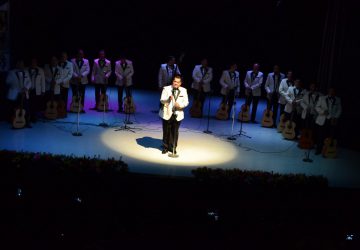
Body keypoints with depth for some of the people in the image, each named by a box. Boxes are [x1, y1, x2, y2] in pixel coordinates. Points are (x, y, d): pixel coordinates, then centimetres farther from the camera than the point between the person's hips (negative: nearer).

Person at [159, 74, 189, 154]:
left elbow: (186, 102, 4)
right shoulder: (166, 89, -4)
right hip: (167, 114, -1)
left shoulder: (183, 90, 4)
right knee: (166, 131, 5)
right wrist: (168, 99, -32)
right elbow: (162, 100, -11)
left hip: (177, 115, 2)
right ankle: (165, 147, 20)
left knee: (175, 132, 5)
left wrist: (180, 105, -17)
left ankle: (173, 147, 19)